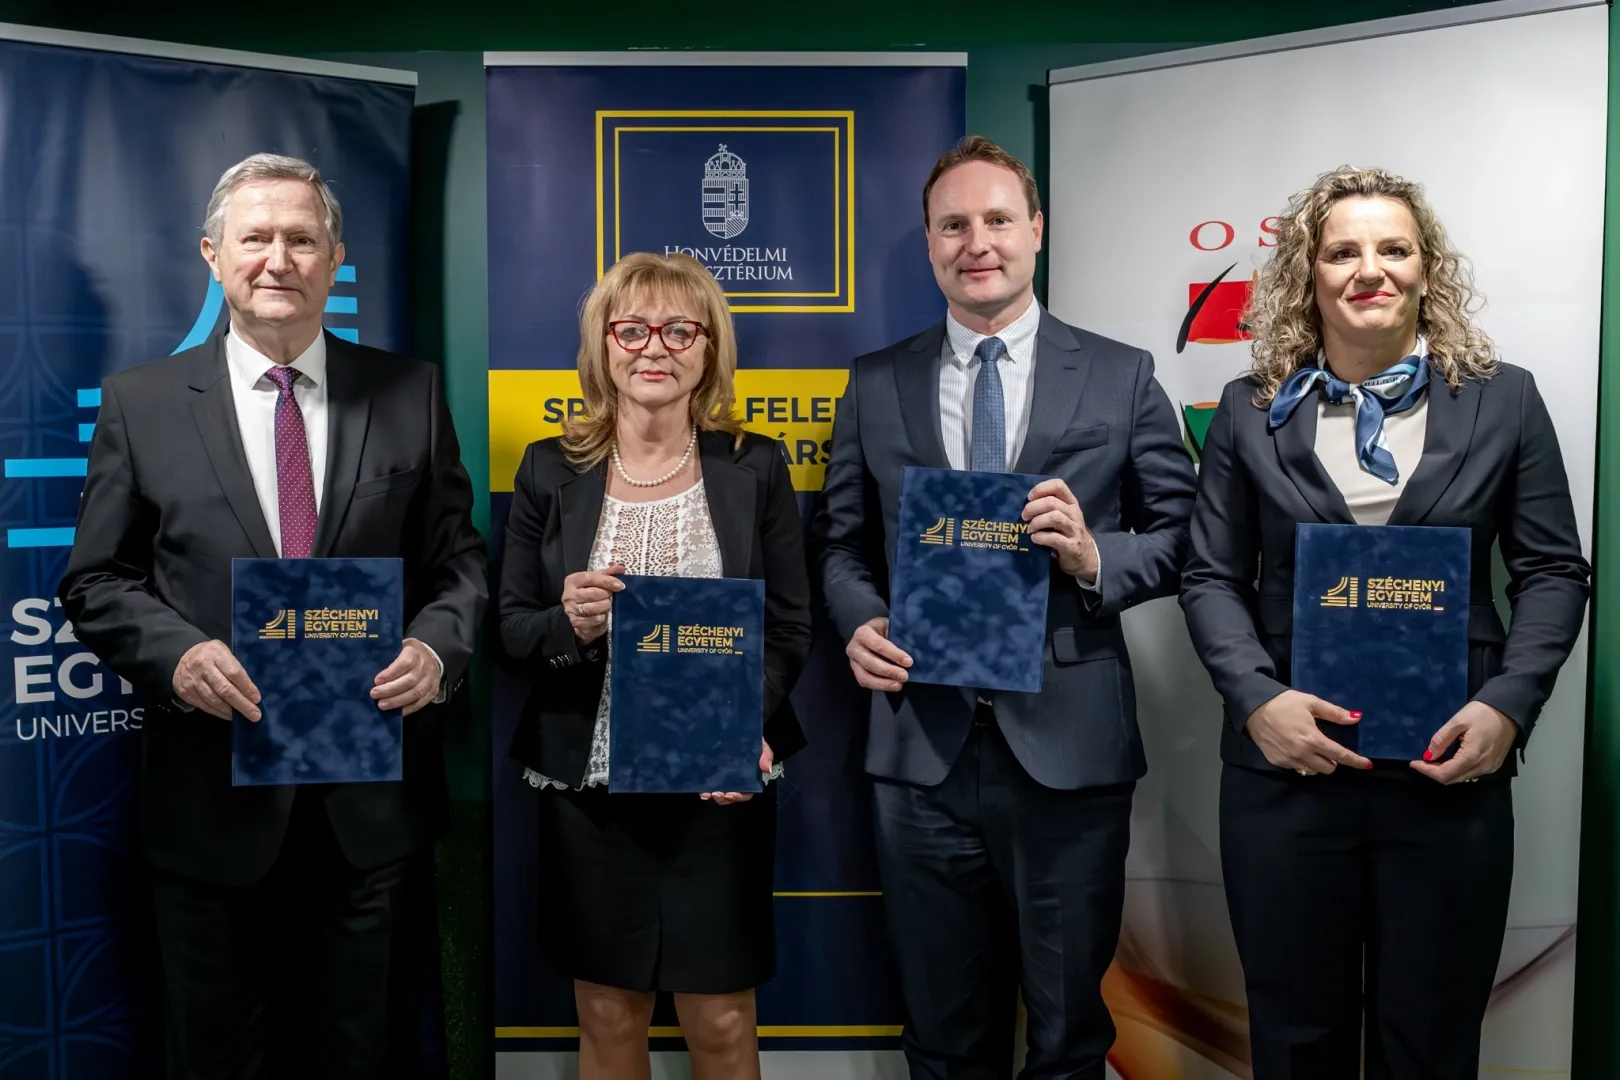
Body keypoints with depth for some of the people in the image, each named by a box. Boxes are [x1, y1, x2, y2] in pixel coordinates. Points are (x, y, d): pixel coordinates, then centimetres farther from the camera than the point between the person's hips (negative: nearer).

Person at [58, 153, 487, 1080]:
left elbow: (459, 558, 4)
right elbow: (96, 582, 2)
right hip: (211, 802, 0)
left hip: (371, 802, 1)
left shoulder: (410, 392, 1)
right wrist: (175, 652, -17)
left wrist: (439, 645, -16)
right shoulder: (140, 402, 0)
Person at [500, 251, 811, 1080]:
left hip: (720, 782, -1)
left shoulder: (755, 467, -1)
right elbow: (510, 629, 4)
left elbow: (791, 626, 0)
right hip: (588, 785, 1)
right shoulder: (550, 469, 1)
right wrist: (567, 623, -18)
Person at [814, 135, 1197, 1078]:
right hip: (923, 745, 2)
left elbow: (1182, 532, 3)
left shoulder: (1121, 376, 2)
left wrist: (1098, 560, -16)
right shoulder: (876, 386, 7)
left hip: (1071, 747, -1)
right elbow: (843, 541, 11)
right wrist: (861, 622, -8)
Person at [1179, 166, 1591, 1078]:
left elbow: (1555, 572, 5)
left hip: (1452, 769, 0)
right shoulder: (1252, 411, 5)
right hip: (1285, 768, 0)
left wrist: (1509, 705, -10)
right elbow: (1212, 578, 3)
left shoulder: (1503, 398, 5)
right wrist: (1258, 699, -13)